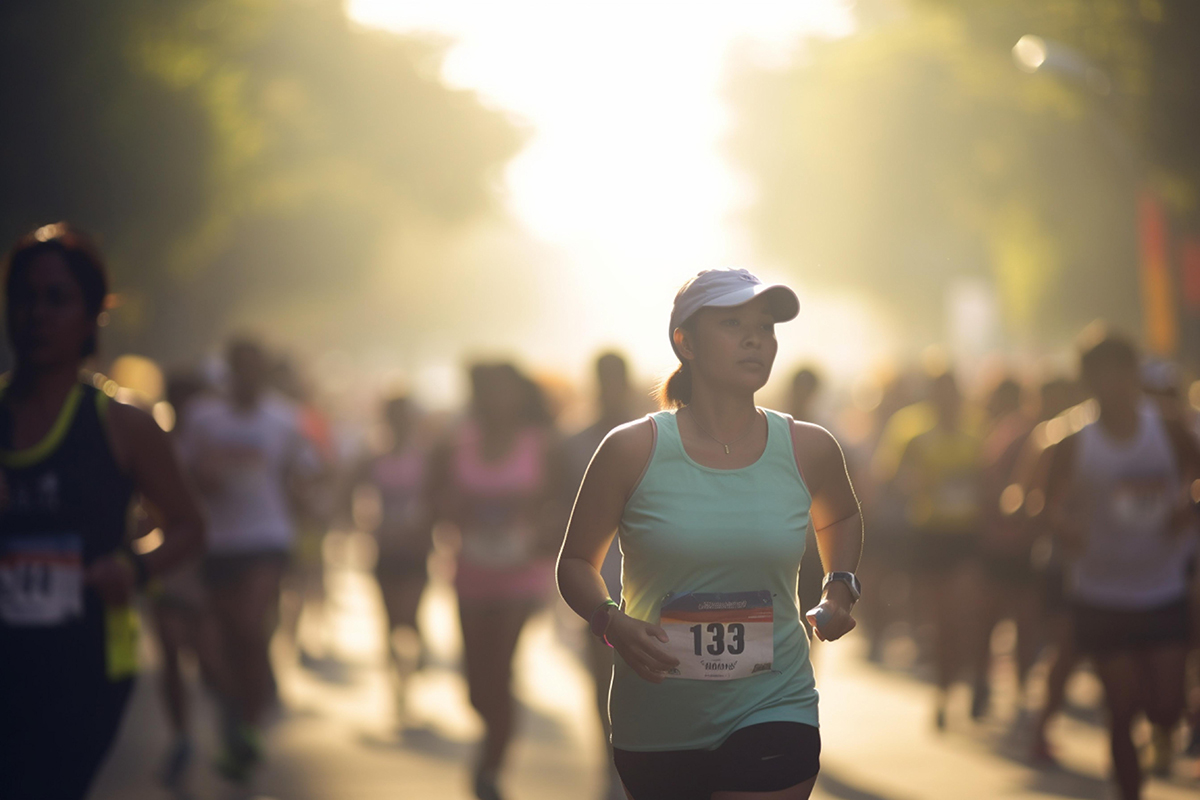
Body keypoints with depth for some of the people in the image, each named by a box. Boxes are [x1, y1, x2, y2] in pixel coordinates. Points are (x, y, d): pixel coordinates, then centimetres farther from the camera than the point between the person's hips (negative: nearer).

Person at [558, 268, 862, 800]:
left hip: (773, 711, 0)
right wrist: (612, 625, -15)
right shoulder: (633, 450, -7)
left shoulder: (808, 451, 0)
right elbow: (576, 562, 4)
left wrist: (841, 588, 7)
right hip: (657, 726, 0)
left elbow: (839, 517, 24)